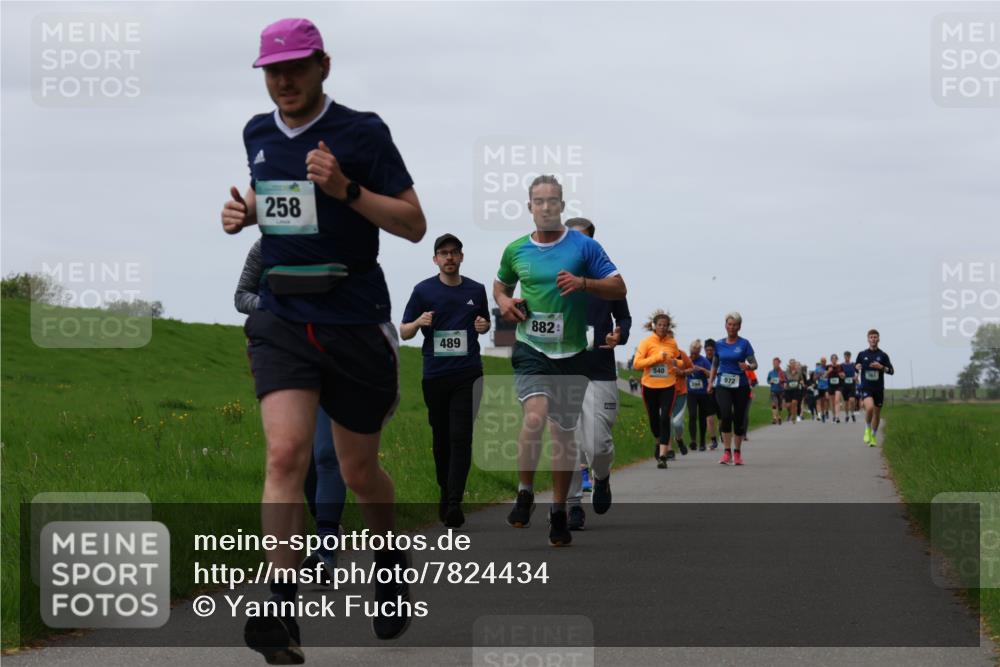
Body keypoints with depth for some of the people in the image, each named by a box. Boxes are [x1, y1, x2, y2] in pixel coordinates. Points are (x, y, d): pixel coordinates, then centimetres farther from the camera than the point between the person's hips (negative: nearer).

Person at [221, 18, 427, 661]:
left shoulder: (362, 131, -7)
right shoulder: (258, 133, 8)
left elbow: (415, 225, -7)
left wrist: (345, 188, -21)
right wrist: (244, 211, 5)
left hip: (355, 324, -3)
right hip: (282, 320, 3)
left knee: (359, 471, 10)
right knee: (286, 454, -18)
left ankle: (391, 562, 42)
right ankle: (282, 613, -22)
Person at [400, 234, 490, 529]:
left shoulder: (476, 290, 7)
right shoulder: (423, 290, 2)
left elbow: (485, 323, 22)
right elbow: (404, 332, 5)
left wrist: (483, 326, -1)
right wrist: (419, 322, -16)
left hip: (468, 374, 0)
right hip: (435, 375, 1)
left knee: (461, 438, -12)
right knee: (441, 438, 10)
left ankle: (454, 504, -16)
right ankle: (445, 491, 28)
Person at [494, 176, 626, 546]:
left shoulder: (584, 246, -1)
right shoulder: (516, 251, 7)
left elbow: (618, 288, -1)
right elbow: (501, 283, 26)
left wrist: (583, 283, -18)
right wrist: (504, 301, 3)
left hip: (572, 352, 0)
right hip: (531, 349, 0)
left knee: (565, 434, 7)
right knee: (534, 417, -24)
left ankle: (558, 512, 20)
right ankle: (525, 494, -5)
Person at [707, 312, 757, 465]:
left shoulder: (744, 344, 0)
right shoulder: (719, 344, 8)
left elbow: (754, 364, -4)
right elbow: (715, 365, 19)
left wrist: (748, 367, -25)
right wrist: (710, 382, 11)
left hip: (740, 385, -1)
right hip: (722, 385, 1)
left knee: (739, 418, 4)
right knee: (726, 414, -19)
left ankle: (737, 452, 18)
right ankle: (727, 451, -15)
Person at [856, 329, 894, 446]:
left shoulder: (883, 355, 2)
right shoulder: (862, 354, 4)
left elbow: (891, 371, 2)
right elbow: (856, 366, 17)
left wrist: (881, 367, -16)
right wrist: (857, 367, -7)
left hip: (879, 388, 2)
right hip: (866, 387, -2)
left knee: (877, 413, 8)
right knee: (869, 407, -26)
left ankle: (873, 436, 26)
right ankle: (867, 429, -1)